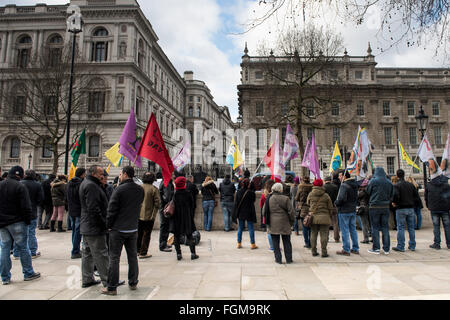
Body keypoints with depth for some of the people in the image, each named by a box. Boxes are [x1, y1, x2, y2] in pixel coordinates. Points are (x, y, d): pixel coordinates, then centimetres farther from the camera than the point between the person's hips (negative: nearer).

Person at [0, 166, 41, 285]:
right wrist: (28, 221, -6)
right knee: (23, 247, 4)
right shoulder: (20, 187, -13)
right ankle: (28, 273, 14)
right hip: (17, 222, -5)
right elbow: (26, 207, -16)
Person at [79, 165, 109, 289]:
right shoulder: (91, 186, -18)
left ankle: (87, 280, 25)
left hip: (86, 227, 11)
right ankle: (107, 281, 3)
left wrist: (103, 222, 17)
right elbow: (93, 208, -24)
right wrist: (104, 223, -18)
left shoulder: (86, 183, 16)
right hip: (94, 227, -11)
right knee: (101, 254, -4)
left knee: (87, 253, 16)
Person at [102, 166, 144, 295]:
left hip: (118, 229, -5)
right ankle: (133, 283, 26)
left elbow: (112, 209, -12)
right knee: (132, 257, 15)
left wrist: (109, 225, -1)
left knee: (114, 258, 4)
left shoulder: (119, 189, -15)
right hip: (133, 228, 5)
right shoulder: (140, 190, 1)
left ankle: (112, 288, 10)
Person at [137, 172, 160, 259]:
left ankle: (138, 250, 29)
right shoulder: (154, 189, -10)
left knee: (139, 233, 18)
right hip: (149, 216, -4)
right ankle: (143, 253, 8)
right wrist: (154, 214, -3)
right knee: (146, 234, 4)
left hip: (138, 215, 5)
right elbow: (157, 203, -12)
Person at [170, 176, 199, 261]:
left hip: (176, 219, 0)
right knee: (189, 236, 9)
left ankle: (178, 254, 8)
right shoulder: (188, 194, -6)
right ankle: (193, 253, 8)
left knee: (176, 236, 8)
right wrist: (191, 217, 12)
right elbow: (192, 207, 1)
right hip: (187, 218, 1)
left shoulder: (174, 195, -7)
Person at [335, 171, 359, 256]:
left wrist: (336, 203, -10)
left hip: (344, 211, -8)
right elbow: (356, 197, 16)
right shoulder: (355, 184, 9)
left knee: (345, 230, -1)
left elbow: (342, 198, -27)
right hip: (353, 210, 8)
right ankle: (355, 249, 22)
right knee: (353, 229, 15)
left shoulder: (344, 185, -19)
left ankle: (346, 250, 3)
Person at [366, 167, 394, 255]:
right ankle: (386, 249, 13)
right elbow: (391, 196, 11)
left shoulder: (373, 180, -8)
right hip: (386, 207, 4)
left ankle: (376, 248, 4)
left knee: (375, 228, 2)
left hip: (374, 207, -4)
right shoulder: (389, 183, 5)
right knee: (385, 227, 9)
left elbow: (368, 192, 0)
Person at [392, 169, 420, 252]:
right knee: (411, 228, 11)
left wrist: (394, 202, -4)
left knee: (400, 228, -1)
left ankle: (400, 247, 1)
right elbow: (417, 196, 7)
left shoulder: (396, 185, -9)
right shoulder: (411, 185, 8)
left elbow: (395, 195, -22)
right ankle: (412, 246, 18)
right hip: (411, 208, 5)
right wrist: (412, 204, 16)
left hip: (401, 209, -5)